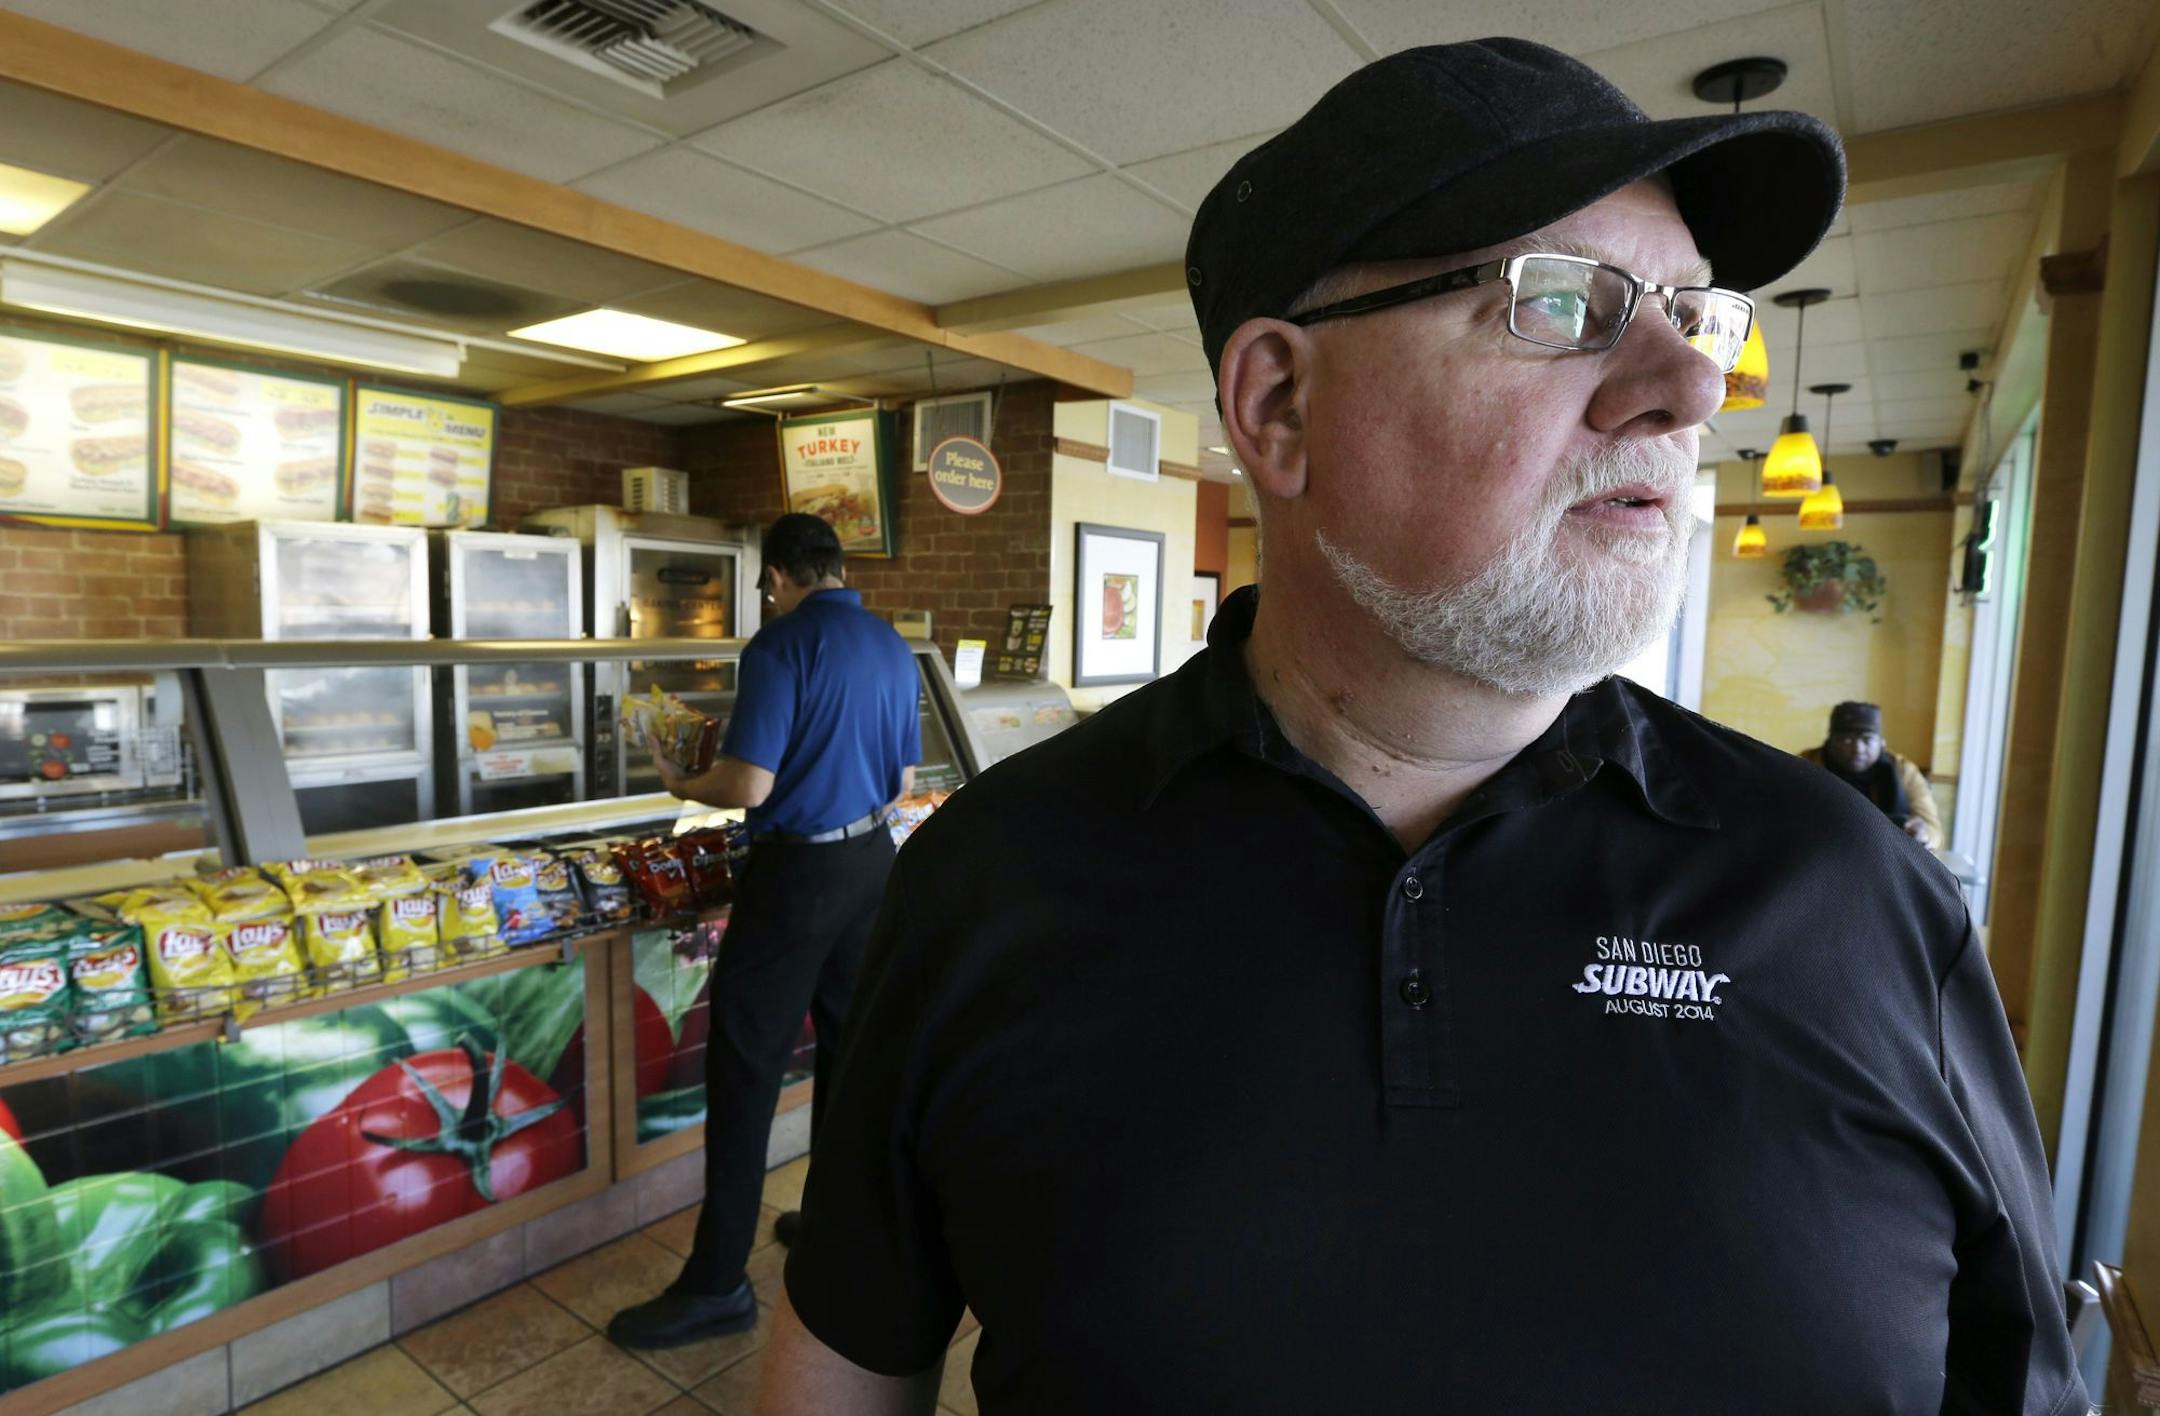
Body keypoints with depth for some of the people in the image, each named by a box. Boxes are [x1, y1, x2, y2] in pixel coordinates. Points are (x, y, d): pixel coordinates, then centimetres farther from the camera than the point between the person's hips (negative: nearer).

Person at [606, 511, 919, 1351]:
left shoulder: (782, 645, -15)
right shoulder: (894, 649, 6)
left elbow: (749, 787, -19)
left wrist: (683, 785, 1)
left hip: (798, 871, -7)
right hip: (873, 862, 7)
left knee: (745, 1064, 2)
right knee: (848, 1042, 17)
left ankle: (718, 1282, 10)